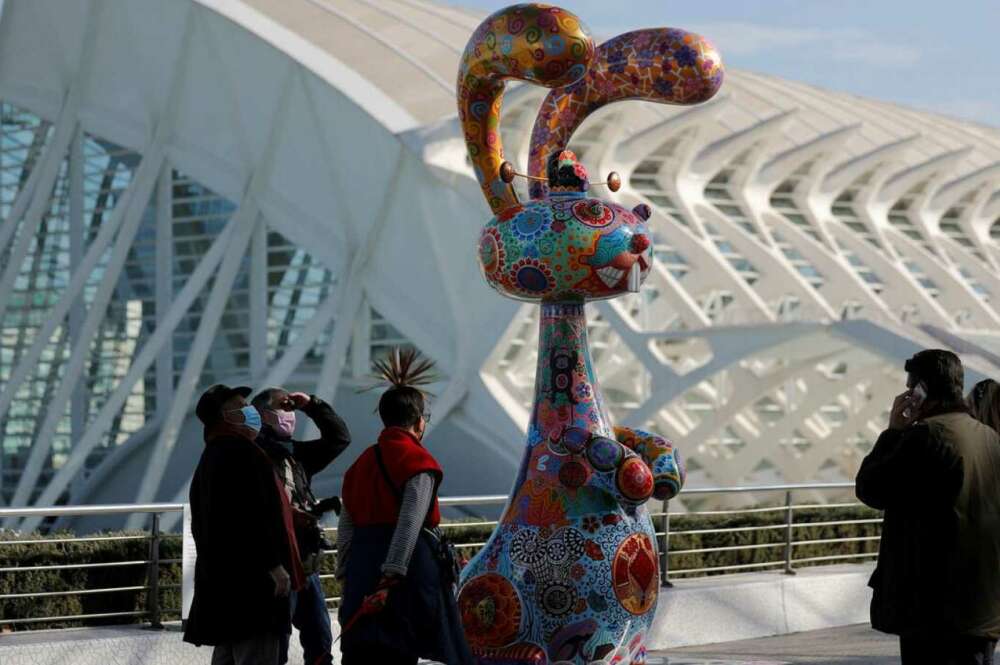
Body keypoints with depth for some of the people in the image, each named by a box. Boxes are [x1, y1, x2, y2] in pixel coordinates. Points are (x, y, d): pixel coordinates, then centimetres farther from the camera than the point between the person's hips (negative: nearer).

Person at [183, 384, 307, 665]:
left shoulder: (212, 456, 21)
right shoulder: (240, 451, -11)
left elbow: (201, 523, 23)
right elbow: (254, 513, -20)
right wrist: (274, 564, -20)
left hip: (222, 575, 10)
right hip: (250, 577, -10)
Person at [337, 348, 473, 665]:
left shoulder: (362, 463, 15)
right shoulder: (418, 461, -7)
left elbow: (346, 526, 14)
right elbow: (410, 521, -19)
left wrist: (346, 575, 17)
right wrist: (392, 575, -24)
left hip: (362, 565, 7)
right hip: (410, 562, -6)